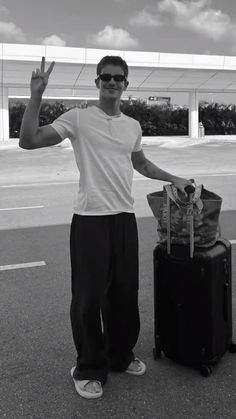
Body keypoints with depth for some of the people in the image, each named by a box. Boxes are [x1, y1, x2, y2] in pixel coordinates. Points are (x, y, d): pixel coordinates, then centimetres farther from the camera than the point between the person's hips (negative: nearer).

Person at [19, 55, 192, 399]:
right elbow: (29, 141, -12)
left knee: (125, 292, 14)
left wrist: (174, 179, 25)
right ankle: (89, 369, 21)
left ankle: (121, 355, 34)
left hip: (125, 217, 6)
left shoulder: (133, 126, 12)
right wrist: (36, 97, -19)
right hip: (90, 219, -5)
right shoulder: (78, 118, -4)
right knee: (89, 296, 1)